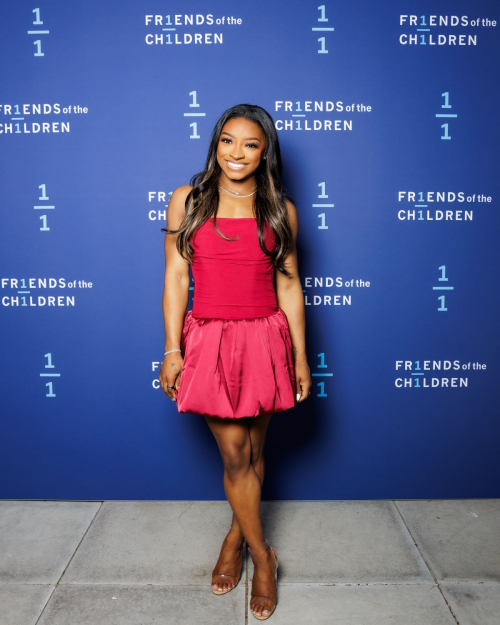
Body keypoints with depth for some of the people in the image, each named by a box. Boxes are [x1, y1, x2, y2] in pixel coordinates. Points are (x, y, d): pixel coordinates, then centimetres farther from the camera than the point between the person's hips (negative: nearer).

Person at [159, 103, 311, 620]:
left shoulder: (280, 209, 3)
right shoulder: (187, 200, 1)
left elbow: (288, 284, 5)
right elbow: (175, 277, 0)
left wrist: (300, 356, 3)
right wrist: (171, 350, -5)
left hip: (264, 340, 2)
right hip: (208, 340, -1)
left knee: (254, 452, 13)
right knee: (234, 455, 3)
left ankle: (236, 535, 37)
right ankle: (262, 555, 24)